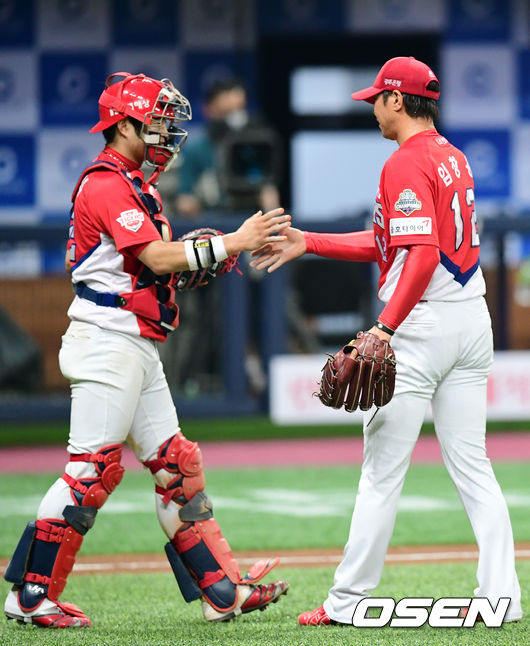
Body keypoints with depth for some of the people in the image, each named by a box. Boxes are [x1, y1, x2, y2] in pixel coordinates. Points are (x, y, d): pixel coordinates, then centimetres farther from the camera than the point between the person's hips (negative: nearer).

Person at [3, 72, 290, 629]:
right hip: (107, 339, -11)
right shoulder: (107, 184, -12)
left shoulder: (135, 185, 20)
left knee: (176, 466, 9)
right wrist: (232, 242, -17)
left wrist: (204, 260, 2)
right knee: (92, 471, -11)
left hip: (138, 349, 11)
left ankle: (221, 590, 10)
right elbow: (157, 258, -21)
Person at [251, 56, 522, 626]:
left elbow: (422, 255, -23)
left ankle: (347, 601, 4)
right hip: (473, 322, 9)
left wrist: (385, 328, -24)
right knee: (472, 466, 8)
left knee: (382, 468, -2)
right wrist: (308, 243, 22)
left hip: (422, 327, -8)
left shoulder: (406, 164, -12)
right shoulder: (453, 158, 17)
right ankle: (500, 595, 1)